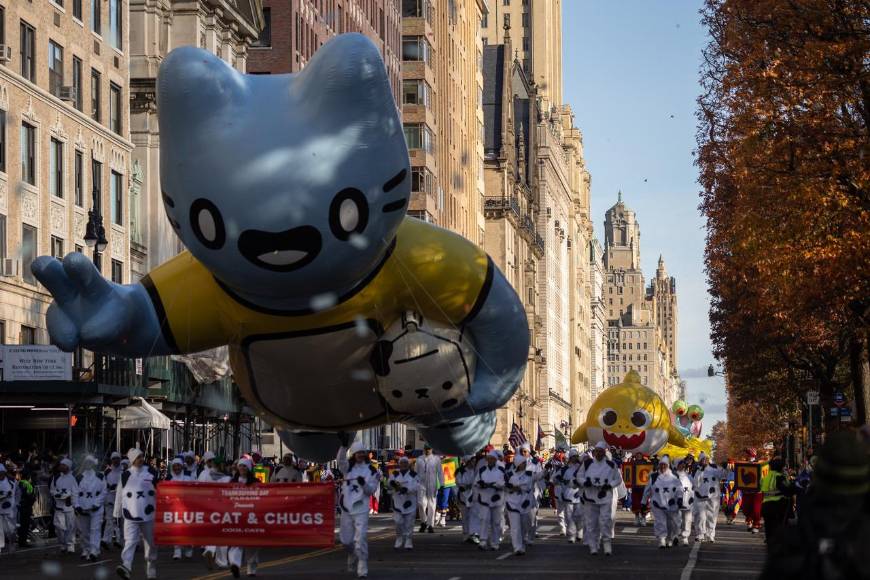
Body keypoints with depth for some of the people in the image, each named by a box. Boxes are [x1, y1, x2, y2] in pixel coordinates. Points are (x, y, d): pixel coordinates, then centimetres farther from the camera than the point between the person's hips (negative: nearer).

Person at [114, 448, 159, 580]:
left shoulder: (151, 472, 3)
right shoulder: (125, 475, 5)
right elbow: (119, 494, 10)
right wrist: (117, 513, 10)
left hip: (148, 514, 1)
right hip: (131, 515, -1)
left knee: (150, 543, 10)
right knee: (129, 541, -15)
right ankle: (126, 567, -27)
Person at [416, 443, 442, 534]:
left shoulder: (436, 459, 5)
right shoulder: (419, 459, 11)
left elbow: (440, 472, 5)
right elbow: (416, 472, 15)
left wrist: (441, 484, -1)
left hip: (432, 485, -1)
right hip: (422, 484, 1)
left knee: (432, 504, 2)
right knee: (421, 503, -11)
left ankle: (430, 525, 9)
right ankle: (423, 522, 10)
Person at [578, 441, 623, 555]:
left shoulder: (611, 465, 1)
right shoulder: (587, 463, 4)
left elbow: (618, 480, 7)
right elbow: (579, 476, 10)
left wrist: (609, 485, -11)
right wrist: (585, 482, -12)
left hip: (605, 498, -2)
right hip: (590, 497, 2)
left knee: (605, 520, -13)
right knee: (591, 522, 4)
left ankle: (607, 542, -2)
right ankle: (593, 546, 12)